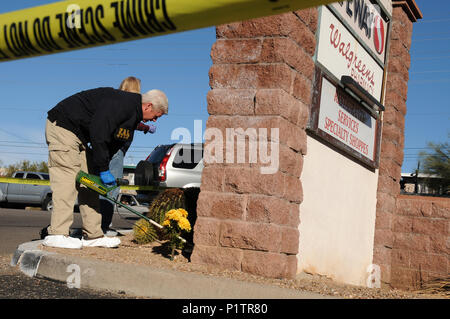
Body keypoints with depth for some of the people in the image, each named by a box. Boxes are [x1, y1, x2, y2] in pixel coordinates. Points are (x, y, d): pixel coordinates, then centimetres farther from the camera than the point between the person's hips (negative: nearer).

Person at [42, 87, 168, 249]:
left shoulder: (131, 115, 9)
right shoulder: (121, 103, -23)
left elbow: (113, 144, 10)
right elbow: (98, 133, -30)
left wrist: (100, 170, 1)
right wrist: (103, 170, -24)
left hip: (80, 135, 10)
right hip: (62, 127, -10)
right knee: (67, 180, -16)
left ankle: (93, 235, 9)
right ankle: (56, 234, -16)